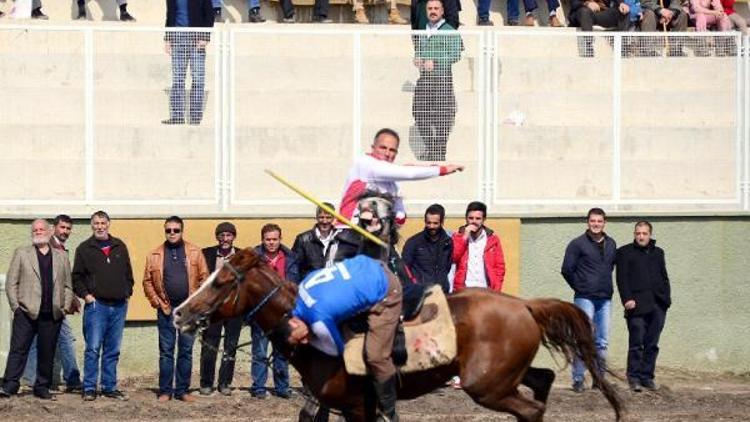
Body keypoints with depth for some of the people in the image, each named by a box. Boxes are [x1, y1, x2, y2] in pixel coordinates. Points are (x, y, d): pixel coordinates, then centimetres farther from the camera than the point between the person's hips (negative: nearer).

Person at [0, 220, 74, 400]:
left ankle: (42, 387, 12)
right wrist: (16, 306, -5)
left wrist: (65, 308, 4)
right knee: (18, 350, -7)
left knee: (47, 353, 4)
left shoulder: (61, 257, 15)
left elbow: (68, 286, 15)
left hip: (52, 316, 2)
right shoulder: (21, 253, 8)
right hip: (26, 312, -2)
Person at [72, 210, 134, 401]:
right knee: (93, 349, -8)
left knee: (113, 351, 8)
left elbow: (128, 273, 18)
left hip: (119, 306, 4)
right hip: (96, 305, -4)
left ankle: (110, 387, 13)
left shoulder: (119, 247, 13)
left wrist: (127, 293, 8)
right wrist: (85, 295, -8)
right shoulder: (84, 249, 3)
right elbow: (77, 277, 3)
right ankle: (89, 388, -4)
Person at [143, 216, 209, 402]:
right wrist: (156, 301, -4)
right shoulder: (155, 255, 5)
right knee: (166, 351, 2)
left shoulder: (194, 252, 4)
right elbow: (147, 281, 6)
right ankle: (165, 391, 6)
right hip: (166, 309, 0)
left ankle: (182, 390, 10)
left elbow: (204, 277, 3)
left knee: (186, 350, 4)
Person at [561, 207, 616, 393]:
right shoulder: (577, 244, -5)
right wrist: (579, 287, 2)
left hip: (605, 299, 5)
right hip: (585, 299, -5)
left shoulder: (611, 244, 10)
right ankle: (578, 379, -6)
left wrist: (606, 286, 14)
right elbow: (566, 270, -4)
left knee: (602, 342, 7)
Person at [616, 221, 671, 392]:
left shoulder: (658, 253, 20)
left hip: (657, 306, 4)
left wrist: (667, 296, 8)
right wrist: (627, 299, -13)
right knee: (636, 343, -7)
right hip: (637, 305, -4)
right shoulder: (625, 252, 6)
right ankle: (634, 377, -3)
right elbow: (622, 278, -1)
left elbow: (664, 277, 22)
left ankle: (647, 376, 10)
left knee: (652, 344, 4)